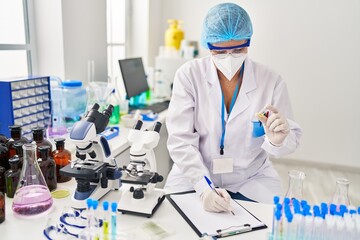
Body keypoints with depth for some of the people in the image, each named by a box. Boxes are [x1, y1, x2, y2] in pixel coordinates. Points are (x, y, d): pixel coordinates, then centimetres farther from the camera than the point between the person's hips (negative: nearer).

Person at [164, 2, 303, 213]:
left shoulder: (271, 81, -8)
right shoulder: (189, 75, -10)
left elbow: (292, 138, -5)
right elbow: (181, 140, -14)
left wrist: (278, 140, -28)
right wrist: (204, 188, -26)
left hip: (252, 181, 2)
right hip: (194, 178, -1)